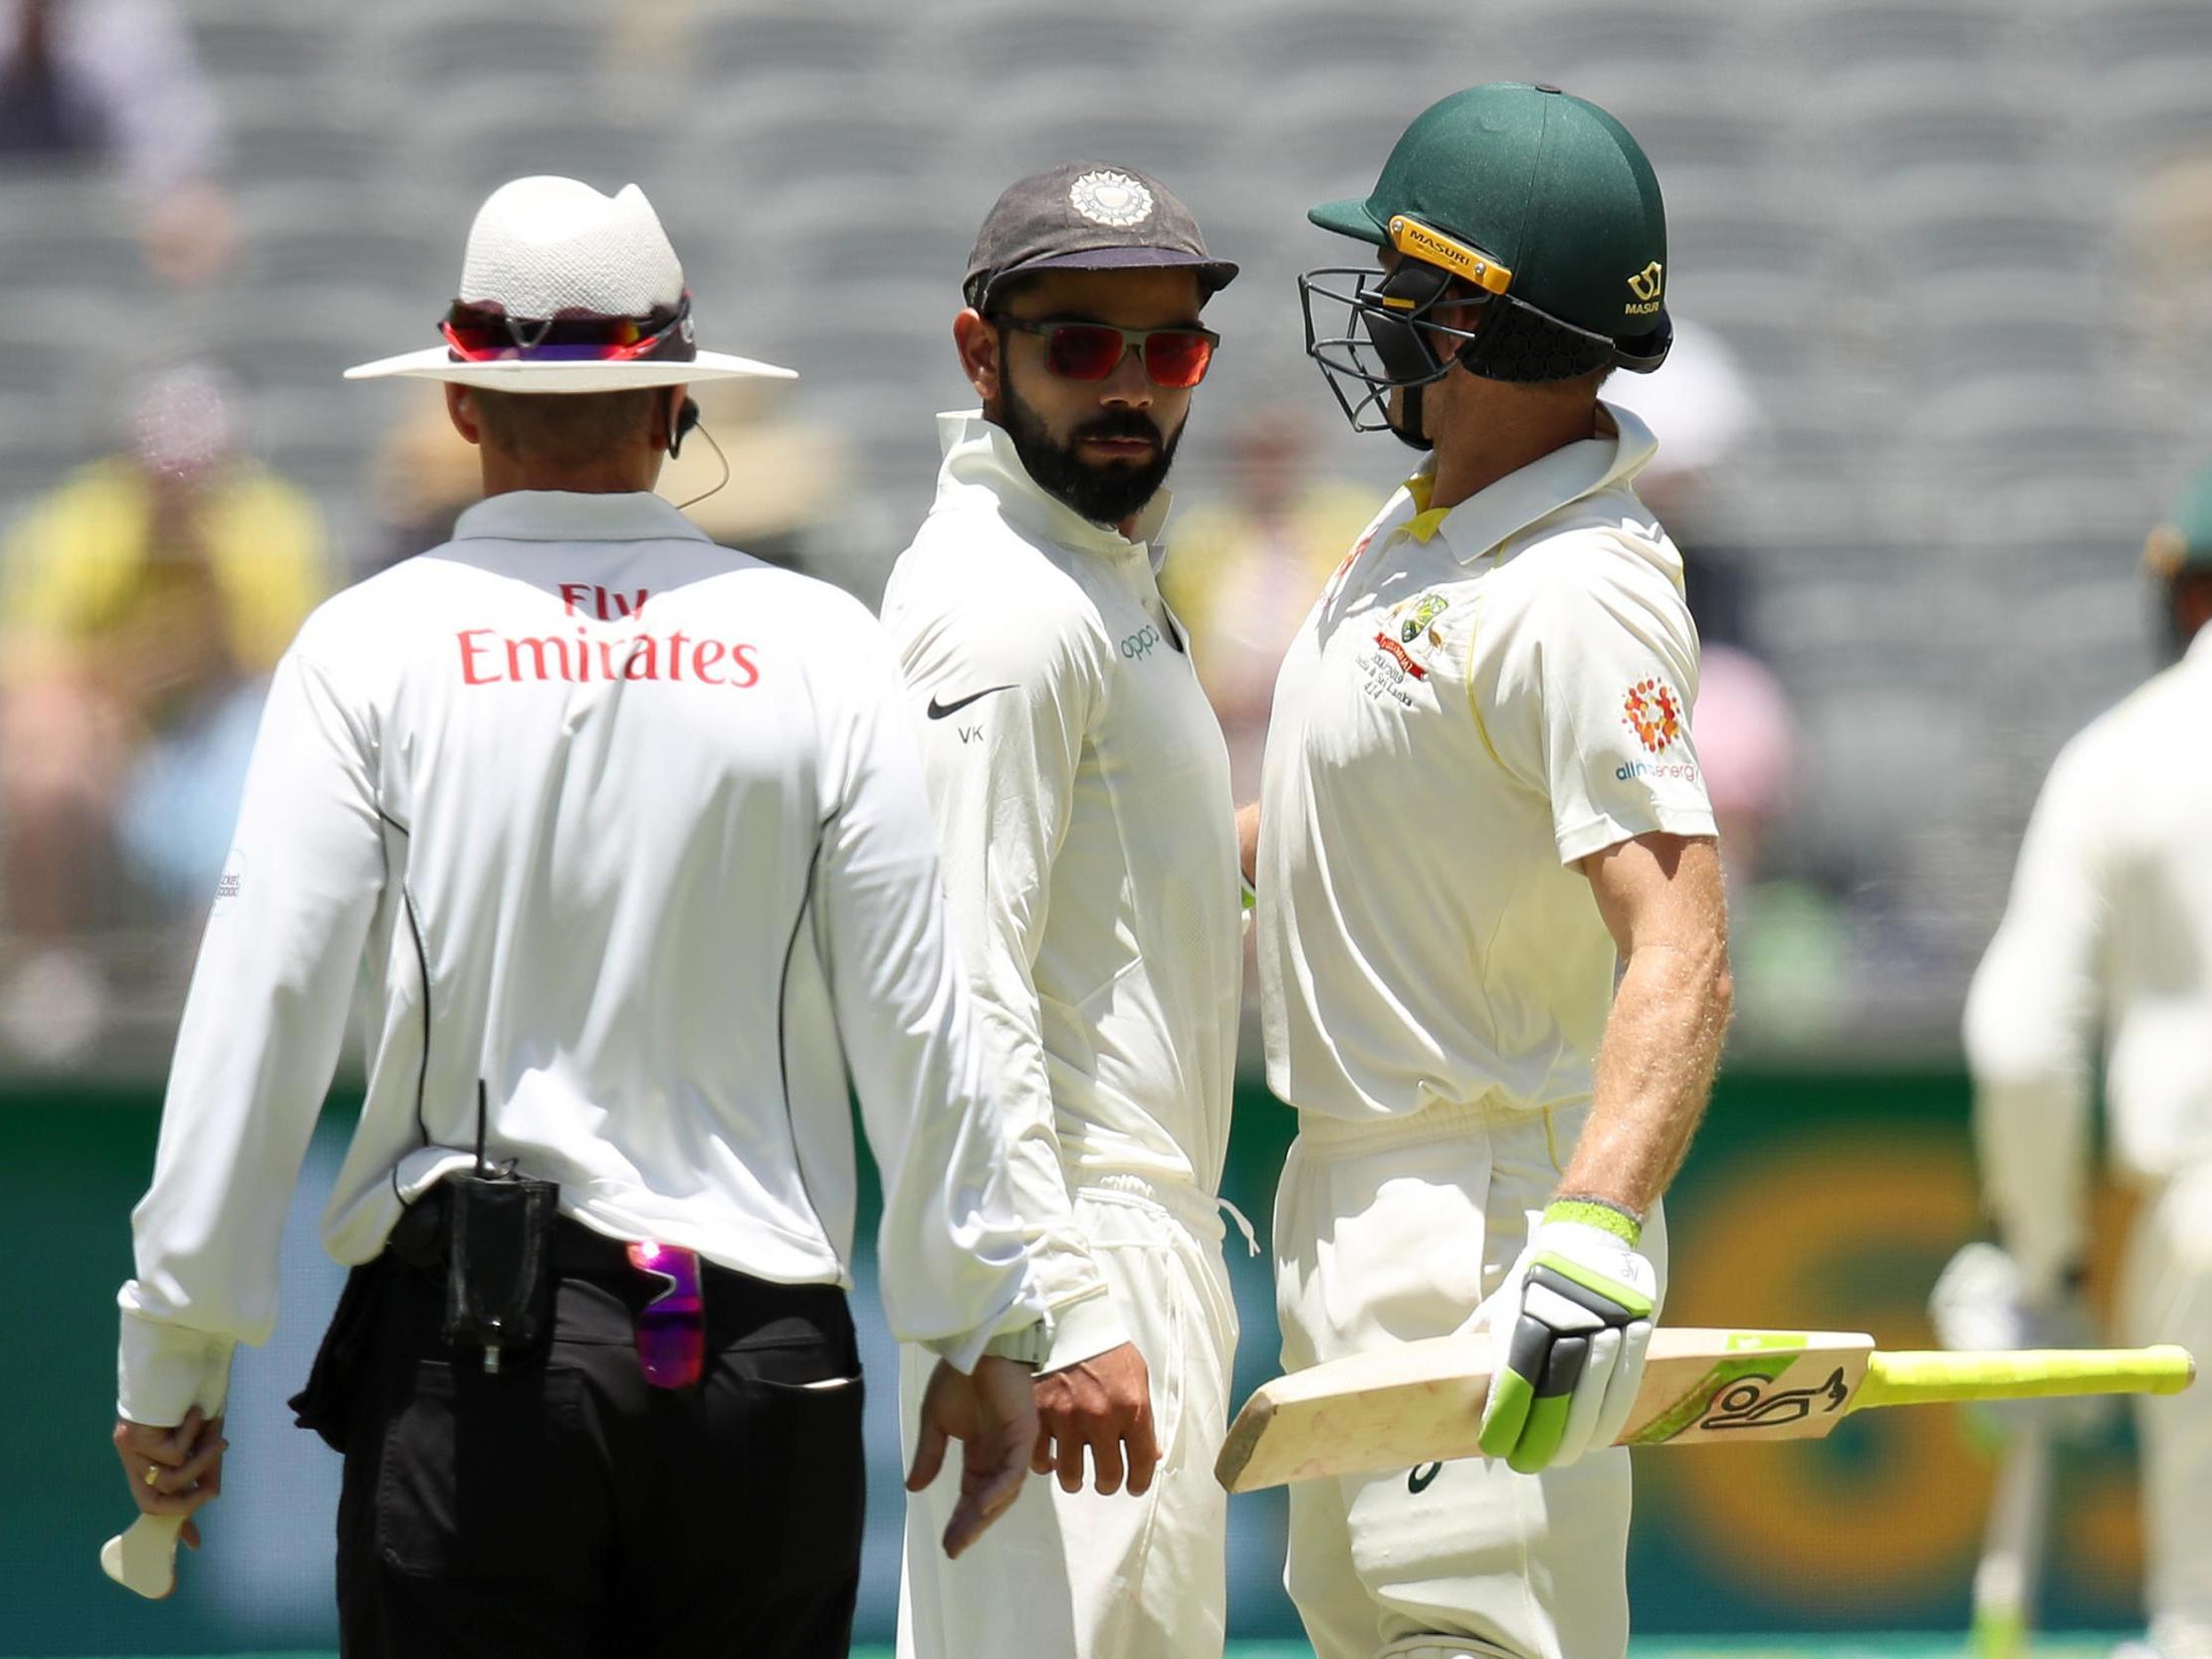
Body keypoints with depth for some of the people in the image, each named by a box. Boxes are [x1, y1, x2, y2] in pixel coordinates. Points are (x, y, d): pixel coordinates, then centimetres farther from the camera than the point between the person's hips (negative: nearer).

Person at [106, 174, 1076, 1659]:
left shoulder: (372, 646, 0)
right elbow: (918, 1026, 3)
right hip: (765, 1353, 1)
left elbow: (258, 1020, -3)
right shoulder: (819, 646, 2)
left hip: (465, 1359, -1)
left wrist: (172, 1359, 3)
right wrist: (980, 1331, 13)